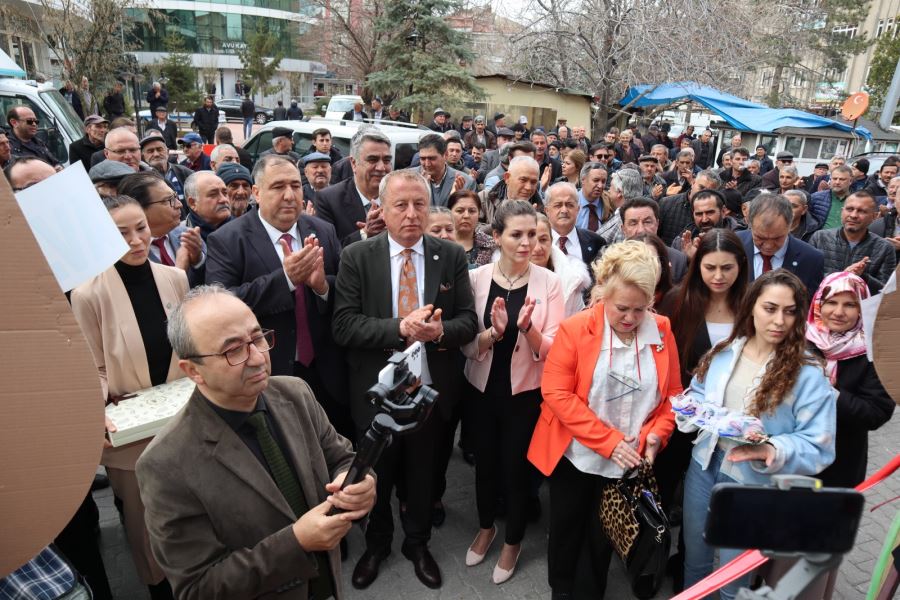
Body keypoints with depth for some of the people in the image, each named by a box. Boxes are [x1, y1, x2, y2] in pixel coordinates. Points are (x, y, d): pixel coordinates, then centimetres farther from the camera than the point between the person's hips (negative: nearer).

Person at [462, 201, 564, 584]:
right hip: (482, 388, 2)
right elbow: (467, 346, -9)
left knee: (516, 466, 15)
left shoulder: (548, 282, -12)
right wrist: (492, 332, -29)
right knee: (485, 461, 21)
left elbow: (552, 350, -13)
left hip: (526, 392, -2)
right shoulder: (476, 278, -9)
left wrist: (527, 327, -32)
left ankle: (513, 540, 42)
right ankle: (486, 527, 49)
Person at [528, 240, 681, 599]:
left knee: (605, 538, 19)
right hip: (575, 456, -2)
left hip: (628, 462, 2)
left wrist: (657, 434, -15)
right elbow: (557, 393, -18)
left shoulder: (662, 331, -5)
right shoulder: (575, 329, -16)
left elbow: (672, 393, 2)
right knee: (566, 534, 17)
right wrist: (608, 440, -21)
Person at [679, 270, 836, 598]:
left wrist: (771, 452, -32)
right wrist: (691, 408, -11)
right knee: (694, 559, 23)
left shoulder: (808, 375, -15)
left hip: (754, 485, -4)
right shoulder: (723, 353, -2)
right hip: (704, 467, 4)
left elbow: (819, 446, -15)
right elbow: (697, 395, 11)